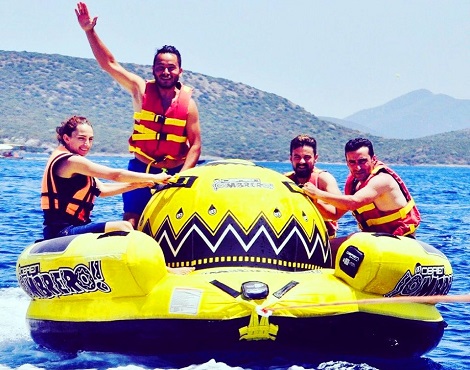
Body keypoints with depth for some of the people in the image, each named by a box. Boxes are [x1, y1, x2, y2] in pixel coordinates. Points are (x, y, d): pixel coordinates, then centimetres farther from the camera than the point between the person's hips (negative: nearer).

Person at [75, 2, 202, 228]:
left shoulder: (188, 103, -3)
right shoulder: (142, 91, -2)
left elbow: (195, 145, -3)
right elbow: (109, 64, -5)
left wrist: (182, 175, -16)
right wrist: (89, 31, -12)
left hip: (174, 171, 0)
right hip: (141, 168, 0)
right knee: (131, 221, -9)